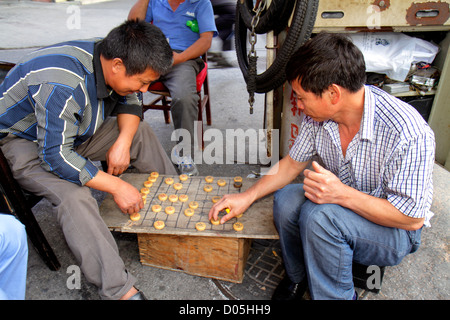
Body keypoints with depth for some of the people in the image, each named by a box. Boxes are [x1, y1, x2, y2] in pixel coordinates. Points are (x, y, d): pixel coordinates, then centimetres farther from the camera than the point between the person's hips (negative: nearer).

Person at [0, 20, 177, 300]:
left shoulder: (109, 58, -13)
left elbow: (129, 103, 0)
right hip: (24, 143, -8)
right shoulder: (62, 86, -37)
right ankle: (120, 291, -28)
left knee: (140, 131, -2)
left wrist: (123, 142, -19)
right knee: (75, 198, -33)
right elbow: (56, 156, -36)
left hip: (73, 132, 8)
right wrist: (116, 186, -33)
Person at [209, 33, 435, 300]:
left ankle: (336, 295, -5)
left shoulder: (407, 134, -30)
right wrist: (248, 196, -5)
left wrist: (343, 194, -33)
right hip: (338, 207, 5)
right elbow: (293, 163, 1)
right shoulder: (318, 115, -12)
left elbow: (411, 218, -22)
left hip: (396, 231, -5)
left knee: (319, 216, -33)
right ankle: (298, 277, 4)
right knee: (286, 200, -23)